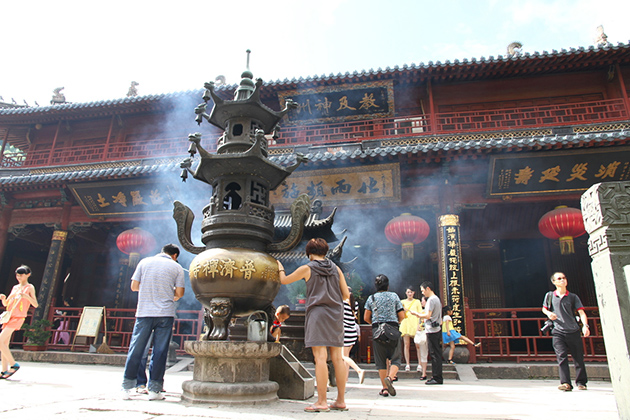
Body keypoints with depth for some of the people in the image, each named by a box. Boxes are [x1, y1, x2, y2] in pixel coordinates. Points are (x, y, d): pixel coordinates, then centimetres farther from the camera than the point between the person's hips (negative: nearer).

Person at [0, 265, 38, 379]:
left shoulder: (30, 287, 0)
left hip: (18, 318, -7)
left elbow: (35, 304, -7)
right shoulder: (15, 287, 18)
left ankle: (13, 364, -5)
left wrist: (26, 296, -21)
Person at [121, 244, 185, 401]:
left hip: (144, 312, 2)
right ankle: (154, 389, 7)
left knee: (136, 350, 7)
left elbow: (134, 286, 8)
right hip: (165, 313, -1)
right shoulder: (176, 267, 4)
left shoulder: (145, 262, 9)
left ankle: (126, 388, 12)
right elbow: (179, 293, 1)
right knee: (159, 352, 4)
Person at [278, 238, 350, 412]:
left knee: (320, 357, -6)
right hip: (336, 314, 5)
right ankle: (341, 400, 11)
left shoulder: (307, 269, 0)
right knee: (337, 358, 6)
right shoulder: (336, 269, 11)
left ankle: (321, 402, -6)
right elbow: (346, 294, 10)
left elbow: (284, 280, 12)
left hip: (318, 312, -5)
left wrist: (280, 267, 31)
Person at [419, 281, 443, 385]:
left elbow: (428, 315, -19)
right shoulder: (437, 298, 18)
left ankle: (437, 378, -2)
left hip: (432, 330, -10)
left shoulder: (431, 299, -13)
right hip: (437, 329, 10)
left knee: (434, 354, -6)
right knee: (436, 354, 11)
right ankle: (437, 377, 16)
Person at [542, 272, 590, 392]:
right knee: (561, 356, -11)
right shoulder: (549, 296, 8)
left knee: (578, 358, 6)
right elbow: (544, 309, 21)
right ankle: (565, 383, -13)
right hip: (557, 332, -1)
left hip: (573, 332, 1)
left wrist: (585, 325, -16)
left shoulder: (573, 297, 7)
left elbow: (581, 312, 0)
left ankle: (581, 382, 21)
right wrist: (548, 313, -2)